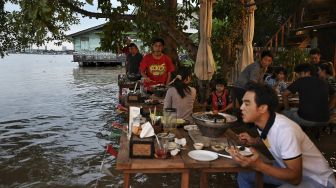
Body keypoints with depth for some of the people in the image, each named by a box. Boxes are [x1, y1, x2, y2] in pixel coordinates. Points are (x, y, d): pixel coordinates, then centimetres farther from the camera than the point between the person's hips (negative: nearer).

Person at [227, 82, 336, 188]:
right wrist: (253, 141, -3)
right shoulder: (262, 122, -9)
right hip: (289, 169, 8)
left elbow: (295, 178, -27)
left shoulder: (285, 130, -32)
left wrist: (258, 165, -37)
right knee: (243, 175, 0)